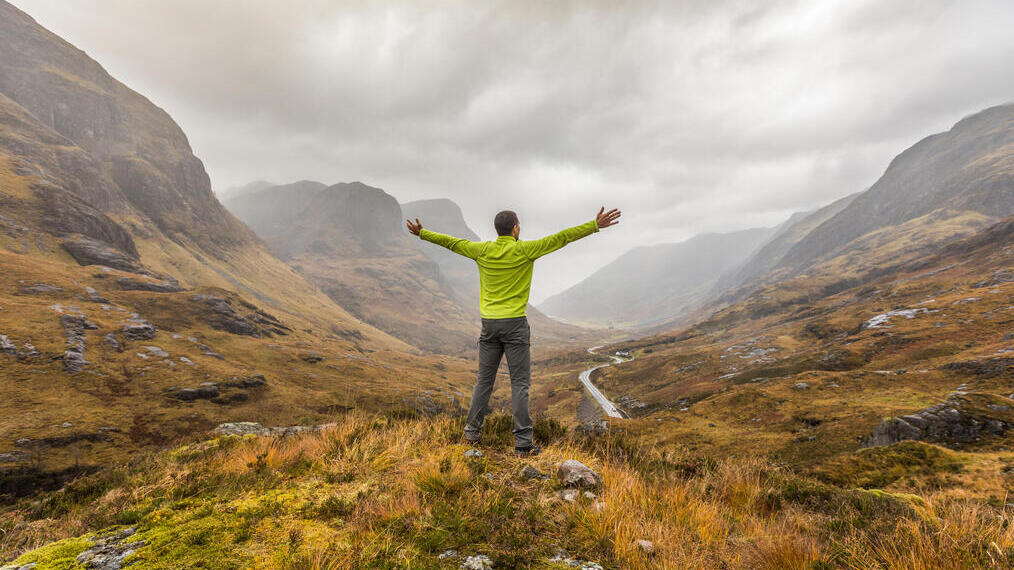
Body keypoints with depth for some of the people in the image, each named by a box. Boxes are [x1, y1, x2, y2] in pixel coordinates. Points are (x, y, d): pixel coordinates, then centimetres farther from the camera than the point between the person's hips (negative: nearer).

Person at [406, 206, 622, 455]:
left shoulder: (483, 250, 4)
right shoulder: (524, 250, -8)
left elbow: (451, 242, 15)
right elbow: (560, 238, -10)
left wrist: (421, 233, 29)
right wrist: (595, 225, -8)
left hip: (489, 324, 4)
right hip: (515, 325, -4)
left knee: (484, 381, 14)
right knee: (520, 384, 0)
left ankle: (472, 431, 21)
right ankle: (523, 442, 0)